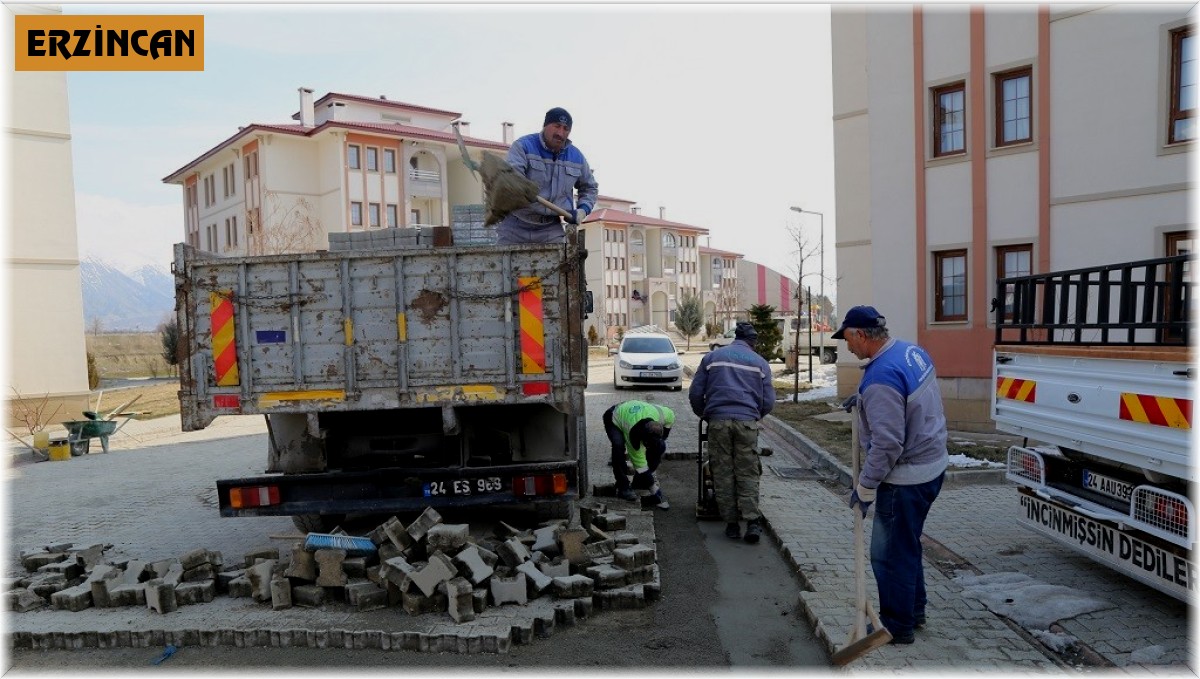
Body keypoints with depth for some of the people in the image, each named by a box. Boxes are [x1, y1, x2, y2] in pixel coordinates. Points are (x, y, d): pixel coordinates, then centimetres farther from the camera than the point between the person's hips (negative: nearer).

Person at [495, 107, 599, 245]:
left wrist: (583, 209, 5)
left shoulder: (577, 157, 8)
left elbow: (590, 187, 24)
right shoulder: (523, 146, -6)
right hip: (515, 226, -3)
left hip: (551, 229, 3)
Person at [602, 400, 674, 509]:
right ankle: (623, 487, -23)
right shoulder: (632, 434, -44)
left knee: (659, 447, -13)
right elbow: (641, 466, -37)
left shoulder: (659, 414, -34)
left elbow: (670, 416, -7)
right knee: (619, 446, -37)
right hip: (614, 421, -6)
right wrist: (655, 492, -34)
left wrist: (661, 440, -7)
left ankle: (640, 481, 4)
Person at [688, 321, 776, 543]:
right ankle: (753, 521, -4)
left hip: (718, 421, 0)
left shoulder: (712, 357, 12)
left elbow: (695, 393, 8)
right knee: (748, 473, 5)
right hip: (747, 421, 0)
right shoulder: (760, 363, 13)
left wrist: (704, 415, 23)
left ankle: (731, 524, 8)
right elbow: (768, 401, 9)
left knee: (723, 473, 6)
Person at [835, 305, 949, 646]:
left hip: (906, 478, -10)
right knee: (906, 545, 24)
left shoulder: (881, 378, -27)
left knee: (890, 554, 6)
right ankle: (914, 610, 39)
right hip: (932, 465, 10)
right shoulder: (912, 350, 3)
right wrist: (864, 400, 18)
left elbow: (887, 444, -27)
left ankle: (897, 626, 20)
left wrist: (864, 488, -17)